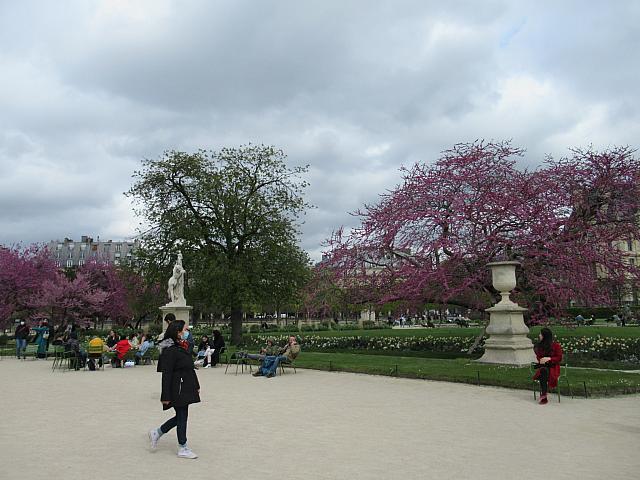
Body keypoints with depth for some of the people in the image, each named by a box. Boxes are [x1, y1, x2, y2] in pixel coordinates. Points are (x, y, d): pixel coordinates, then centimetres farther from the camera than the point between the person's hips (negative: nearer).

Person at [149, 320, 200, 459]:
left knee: (181, 416, 16)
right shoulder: (170, 350, -19)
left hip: (185, 388, 9)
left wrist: (196, 386, 20)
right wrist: (165, 396, -20)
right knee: (182, 416, 2)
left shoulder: (182, 347, 10)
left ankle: (157, 432, 32)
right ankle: (182, 449, 17)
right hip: (177, 389, -9)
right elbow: (166, 374, -20)